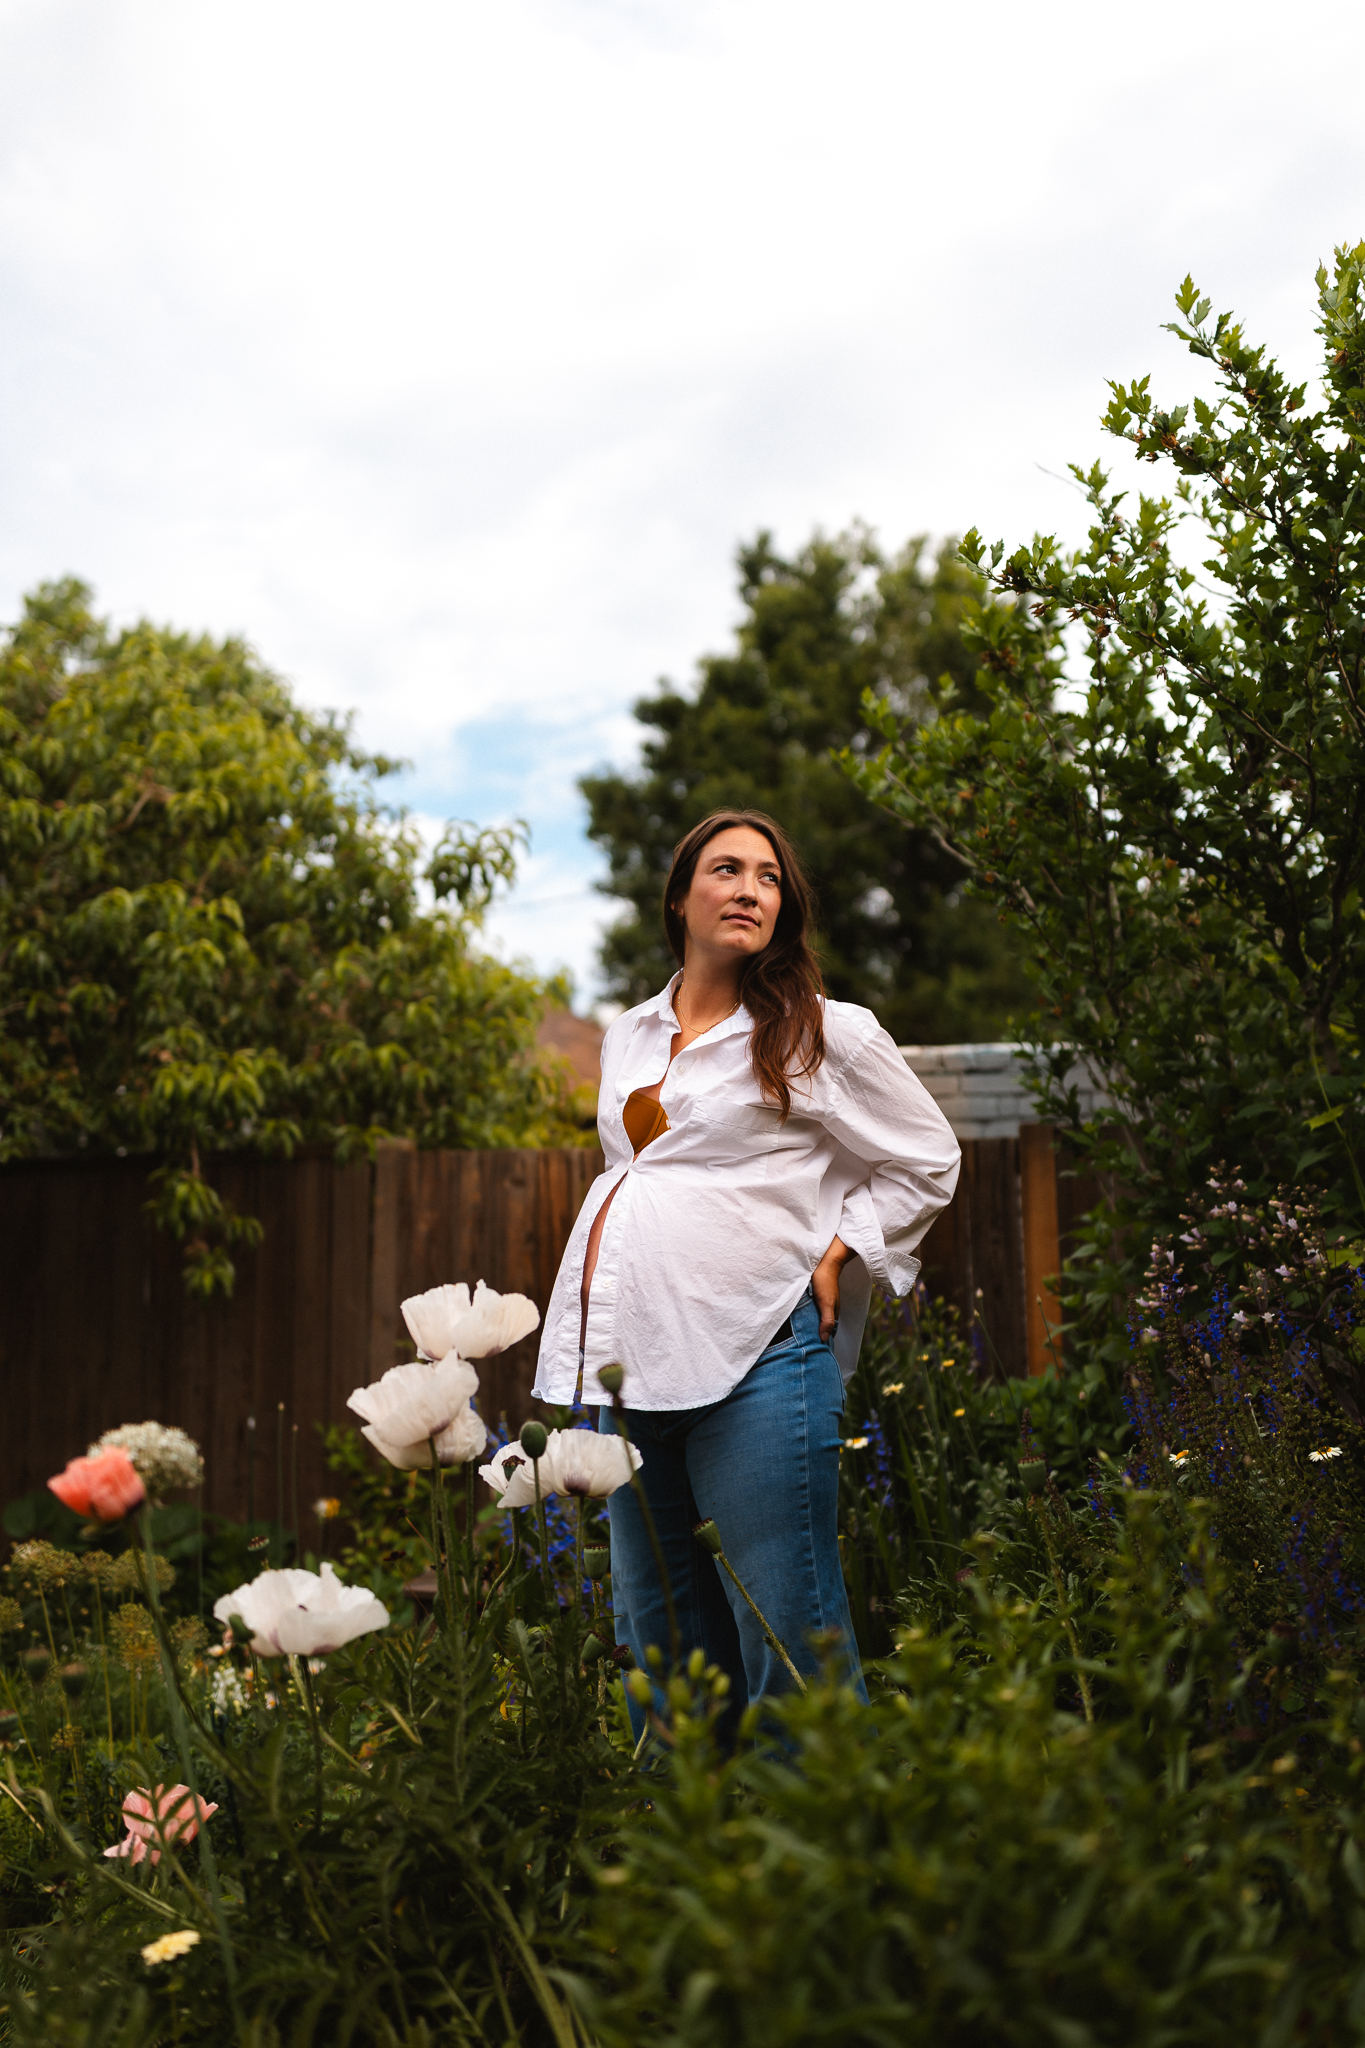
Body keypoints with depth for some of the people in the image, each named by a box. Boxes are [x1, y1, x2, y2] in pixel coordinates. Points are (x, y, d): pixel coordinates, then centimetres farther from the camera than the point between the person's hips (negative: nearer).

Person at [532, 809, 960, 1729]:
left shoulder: (823, 1033, 1)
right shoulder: (630, 1035, 17)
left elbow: (928, 1161, 8)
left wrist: (839, 1254, -2)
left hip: (752, 1354, -6)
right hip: (627, 1357, 6)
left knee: (787, 1636, -5)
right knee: (655, 1637, 13)